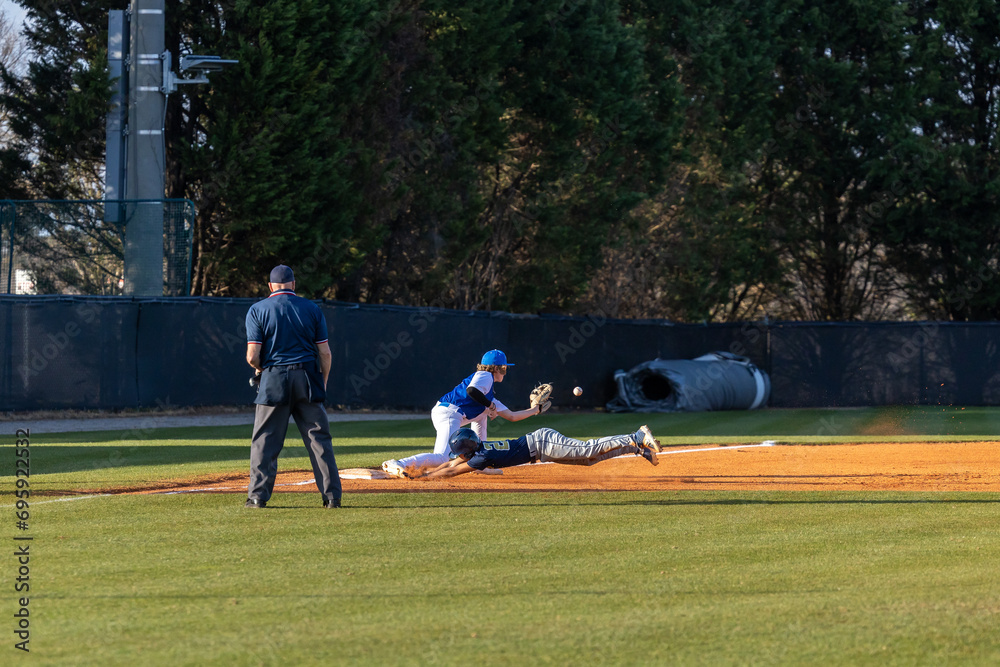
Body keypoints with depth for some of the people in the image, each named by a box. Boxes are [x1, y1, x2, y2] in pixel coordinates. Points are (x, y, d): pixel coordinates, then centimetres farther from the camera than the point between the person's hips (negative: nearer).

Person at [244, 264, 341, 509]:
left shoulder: (258, 310, -1)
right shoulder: (312, 309, 6)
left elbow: (252, 357, -7)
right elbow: (325, 353, 3)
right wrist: (322, 383, 16)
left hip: (273, 381, -2)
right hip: (308, 378, 2)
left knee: (265, 440, 5)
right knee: (319, 437, 5)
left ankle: (258, 495, 0)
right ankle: (332, 495, 2)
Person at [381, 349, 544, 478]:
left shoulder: (489, 395, 30)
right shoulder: (485, 376, 1)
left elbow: (511, 416, 35)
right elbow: (471, 390, -20)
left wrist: (536, 410, 38)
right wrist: (490, 405, -10)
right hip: (448, 414, -11)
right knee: (443, 459, -25)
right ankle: (398, 465, -37)